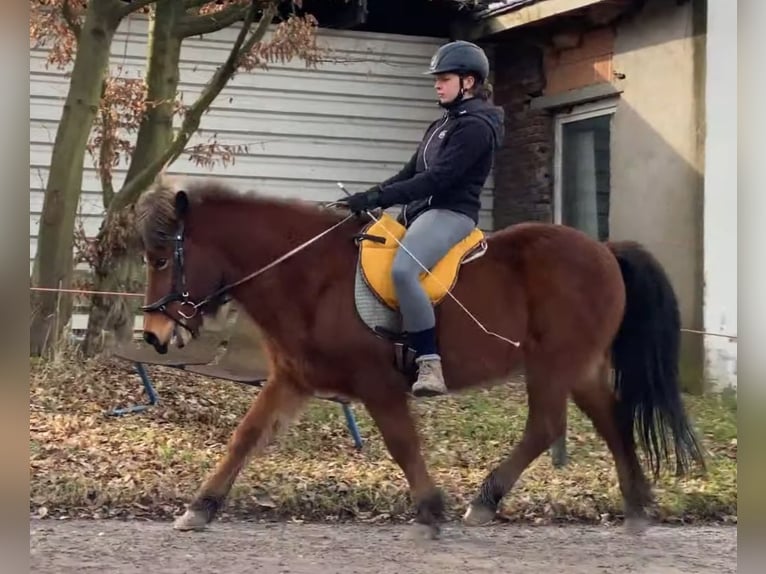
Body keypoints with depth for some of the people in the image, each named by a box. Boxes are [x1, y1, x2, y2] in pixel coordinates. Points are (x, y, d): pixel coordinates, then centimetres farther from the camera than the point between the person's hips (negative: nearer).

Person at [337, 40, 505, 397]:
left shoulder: (476, 126, -11)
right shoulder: (444, 124, 21)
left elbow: (437, 179, -21)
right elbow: (411, 173, 21)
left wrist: (376, 199, -25)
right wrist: (367, 197, 6)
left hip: (450, 213, -11)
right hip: (421, 211, 11)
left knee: (403, 271, -35)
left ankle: (431, 368, -35)